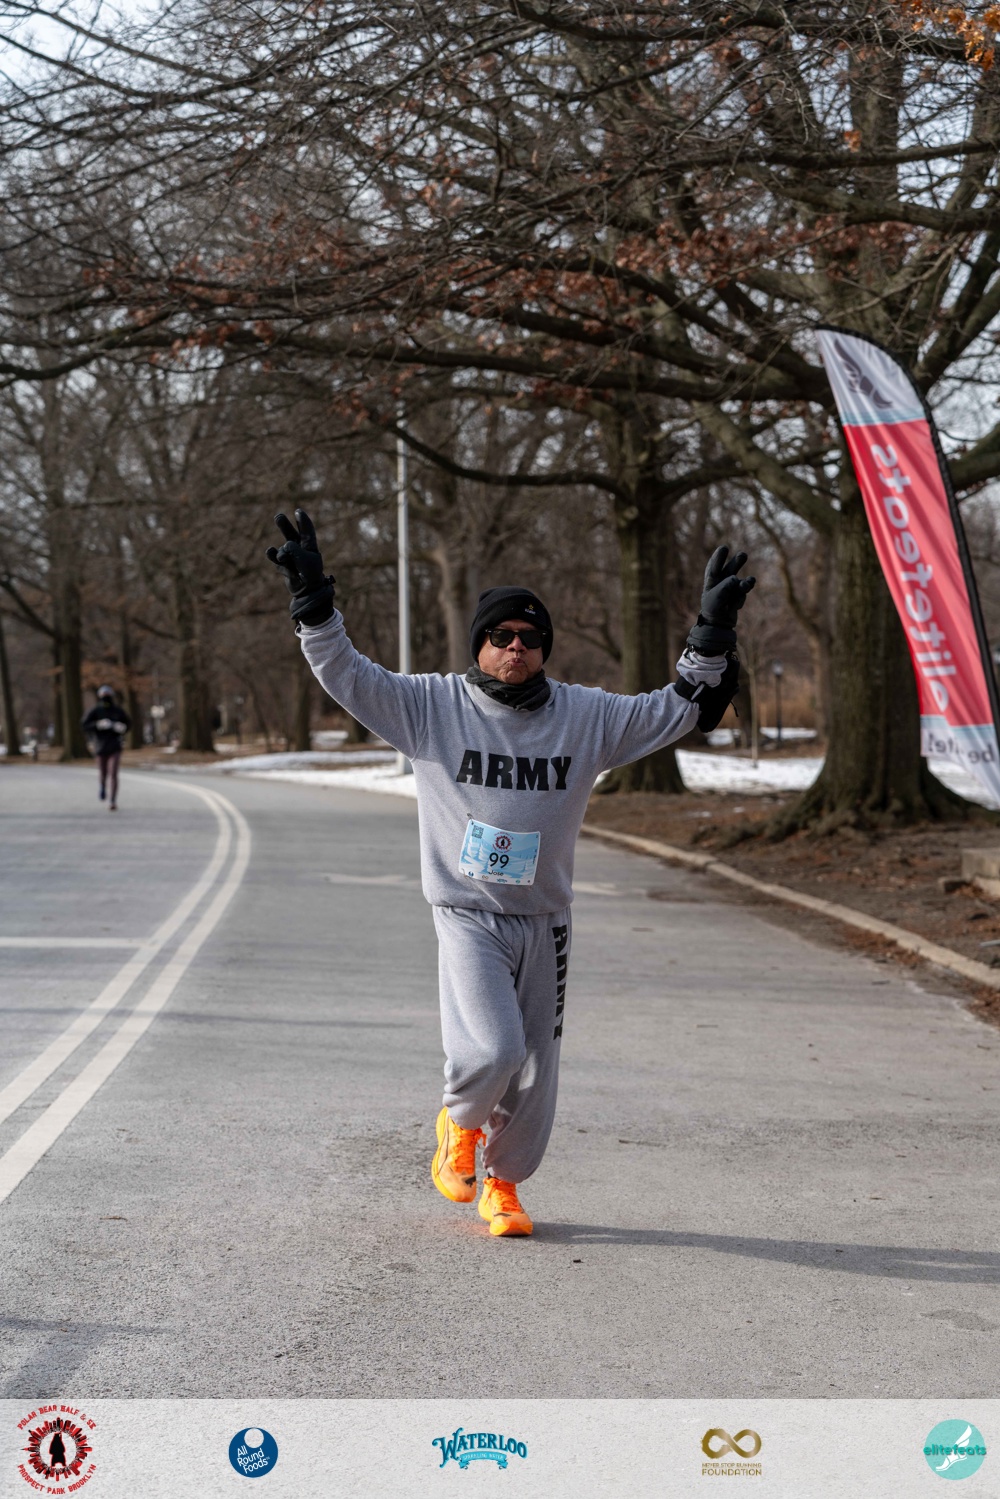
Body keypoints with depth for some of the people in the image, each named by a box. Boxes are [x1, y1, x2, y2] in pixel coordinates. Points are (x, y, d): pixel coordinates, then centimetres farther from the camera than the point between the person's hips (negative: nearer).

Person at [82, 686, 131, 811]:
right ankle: (103, 786, 51)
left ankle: (113, 802, -15)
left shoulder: (118, 711, 0)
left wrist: (123, 727, -8)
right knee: (103, 773, 14)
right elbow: (85, 726, -8)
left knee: (113, 774, -14)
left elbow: (128, 723, 14)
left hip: (115, 746, -1)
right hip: (101, 746, 1)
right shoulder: (95, 711, -4)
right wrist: (98, 724, -23)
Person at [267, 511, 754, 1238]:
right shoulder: (431, 706, -4)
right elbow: (345, 673, -8)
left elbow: (682, 707, 3)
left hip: (544, 923, 3)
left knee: (535, 1069, 7)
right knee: (491, 1049, -21)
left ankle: (502, 1183, 30)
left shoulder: (588, 716, 0)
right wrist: (313, 598, -21)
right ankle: (461, 1123, 13)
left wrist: (713, 631, -9)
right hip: (467, 915, -3)